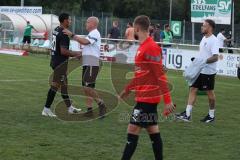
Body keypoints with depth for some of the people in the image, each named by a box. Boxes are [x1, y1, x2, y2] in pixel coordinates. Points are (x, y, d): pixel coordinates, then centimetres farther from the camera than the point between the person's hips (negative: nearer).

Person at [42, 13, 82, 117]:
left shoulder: (56, 30, 10)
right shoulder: (64, 34, -20)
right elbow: (63, 51, -25)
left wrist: (73, 54, 18)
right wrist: (75, 54, -11)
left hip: (55, 61, 10)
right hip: (60, 63, -10)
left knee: (64, 85, 17)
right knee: (55, 85, -5)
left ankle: (70, 107, 26)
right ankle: (46, 109, -2)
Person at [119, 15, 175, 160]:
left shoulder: (151, 47, -17)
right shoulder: (143, 46, 13)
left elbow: (160, 75, -19)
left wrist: (167, 99, -21)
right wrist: (127, 89, 30)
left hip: (147, 97, -9)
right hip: (145, 96, 9)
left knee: (133, 130, -8)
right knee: (153, 130, 12)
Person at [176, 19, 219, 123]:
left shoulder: (214, 40, -16)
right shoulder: (204, 38, 12)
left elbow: (215, 57, -25)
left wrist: (204, 61, -32)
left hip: (208, 72, -9)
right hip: (199, 70, 9)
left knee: (210, 93, 5)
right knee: (193, 89, 3)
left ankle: (211, 115, 20)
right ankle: (187, 114, 2)